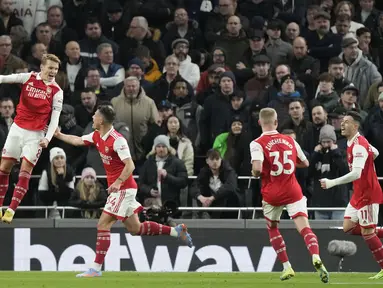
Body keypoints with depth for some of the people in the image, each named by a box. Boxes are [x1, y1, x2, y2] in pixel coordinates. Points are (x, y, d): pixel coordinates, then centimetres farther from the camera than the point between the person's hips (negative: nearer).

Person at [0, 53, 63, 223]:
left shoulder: (56, 91, -4)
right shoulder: (28, 78, -2)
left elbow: (55, 117, -7)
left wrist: (48, 138, -19)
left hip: (36, 134, -2)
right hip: (18, 128, 2)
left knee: (25, 171, -8)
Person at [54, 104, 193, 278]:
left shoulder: (117, 140, -21)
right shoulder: (97, 136, 6)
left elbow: (130, 165, -25)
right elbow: (77, 141, 21)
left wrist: (118, 182, -35)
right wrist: (58, 135, 16)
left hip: (124, 189, -9)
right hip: (119, 189, 9)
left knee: (103, 225, -12)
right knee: (135, 229, 14)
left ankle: (96, 268, -11)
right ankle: (176, 231, 22)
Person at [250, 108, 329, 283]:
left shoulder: (257, 144, -8)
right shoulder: (290, 141, 6)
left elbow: (257, 169, -23)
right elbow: (305, 163, 18)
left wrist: (254, 173, 0)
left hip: (271, 195, -1)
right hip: (293, 192, 1)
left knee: (272, 228, 22)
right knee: (304, 227, -10)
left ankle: (287, 267, 17)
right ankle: (316, 257, -36)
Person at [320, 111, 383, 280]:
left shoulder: (359, 146, -22)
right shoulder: (352, 143, 8)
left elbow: (356, 173, -32)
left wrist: (332, 183, -33)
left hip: (368, 194, -10)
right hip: (359, 193, 10)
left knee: (366, 231, -6)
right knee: (348, 227, 8)